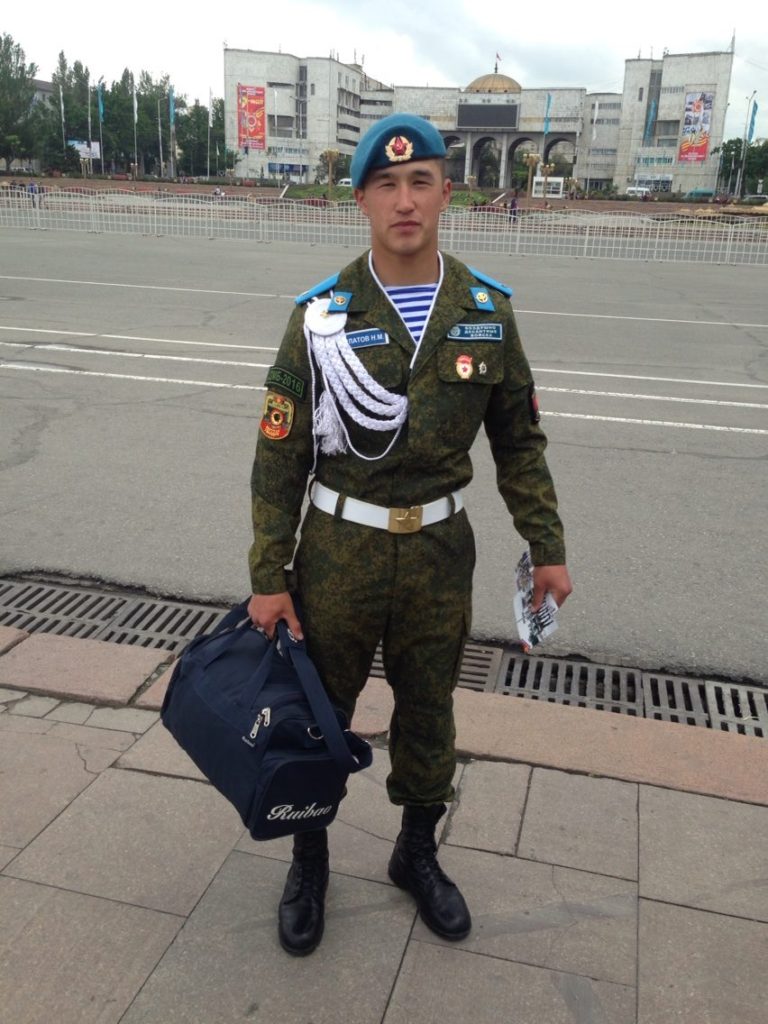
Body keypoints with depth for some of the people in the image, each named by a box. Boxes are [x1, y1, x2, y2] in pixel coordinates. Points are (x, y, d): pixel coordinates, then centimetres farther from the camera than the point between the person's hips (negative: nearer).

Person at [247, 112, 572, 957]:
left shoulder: (486, 311, -3)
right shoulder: (322, 315, -10)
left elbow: (518, 441, 5)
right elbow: (280, 454, -7)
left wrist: (547, 547, 2)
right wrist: (268, 578, -7)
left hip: (440, 552, 2)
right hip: (339, 548, -1)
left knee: (428, 714, 17)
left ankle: (416, 854, 42)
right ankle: (308, 859, 39)